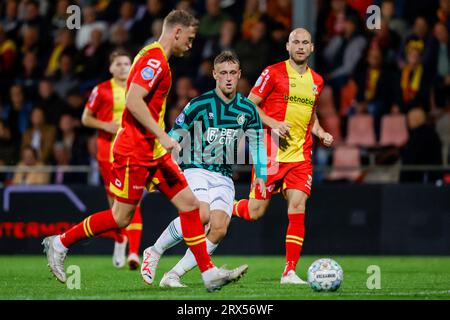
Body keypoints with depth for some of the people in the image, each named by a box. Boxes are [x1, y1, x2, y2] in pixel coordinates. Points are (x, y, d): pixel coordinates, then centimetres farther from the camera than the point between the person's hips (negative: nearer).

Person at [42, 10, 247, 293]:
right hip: (135, 152, -10)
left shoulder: (156, 60, 17)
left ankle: (209, 273, 0)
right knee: (121, 217, -4)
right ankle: (60, 243, 12)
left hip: (154, 152, 10)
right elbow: (133, 100, -25)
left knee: (189, 203, 1)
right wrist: (162, 135, -24)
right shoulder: (155, 59, -15)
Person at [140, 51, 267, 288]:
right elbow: (173, 137, -3)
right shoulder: (199, 104, -7)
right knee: (201, 215, -31)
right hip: (195, 169, -4)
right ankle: (154, 252, -10)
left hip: (224, 177, 5)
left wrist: (261, 175, 6)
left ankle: (173, 276, -8)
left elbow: (257, 143, 16)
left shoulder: (248, 110, 5)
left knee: (219, 229, -15)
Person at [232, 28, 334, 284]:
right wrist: (274, 124, -18)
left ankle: (290, 272, -6)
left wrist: (321, 133, 9)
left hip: (301, 155, 4)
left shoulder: (316, 81, 13)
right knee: (256, 212, -2)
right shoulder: (273, 73, -4)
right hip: (271, 152, -4)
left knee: (298, 209, -9)